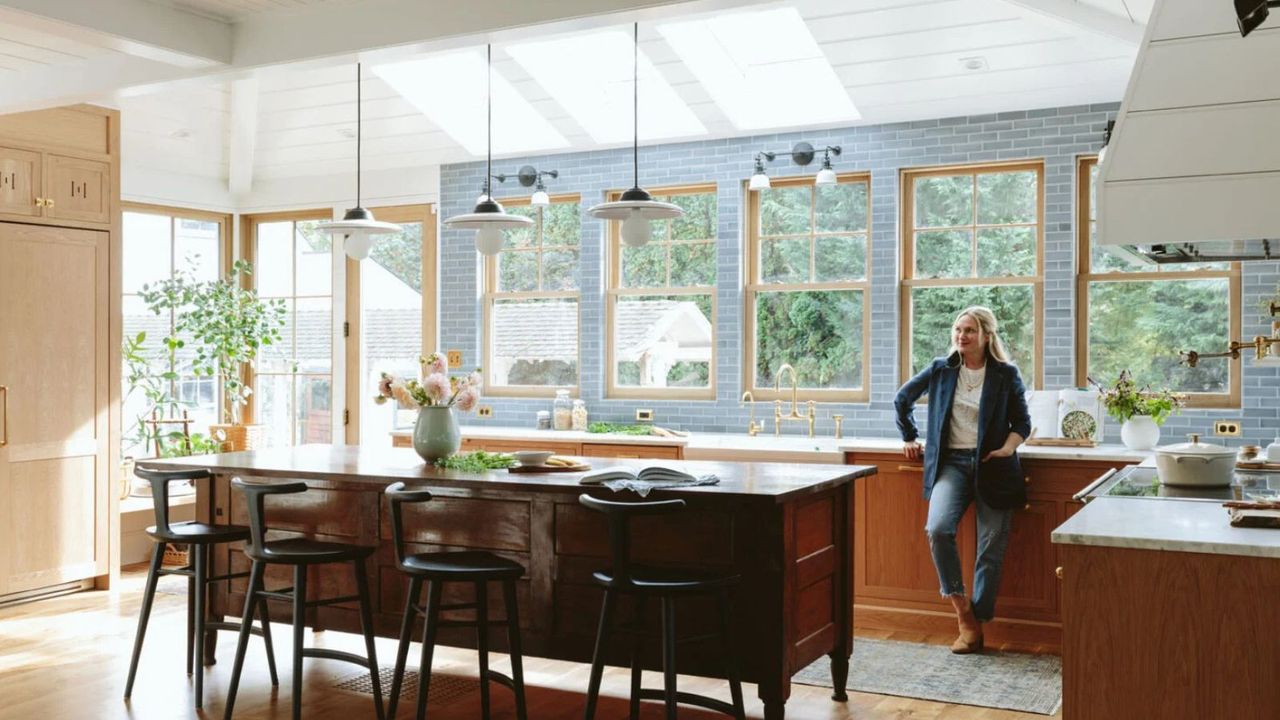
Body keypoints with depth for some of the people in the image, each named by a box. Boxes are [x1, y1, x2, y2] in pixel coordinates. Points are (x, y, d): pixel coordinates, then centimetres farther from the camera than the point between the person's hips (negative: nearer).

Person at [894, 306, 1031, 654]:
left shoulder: (1006, 375, 2)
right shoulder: (941, 370, 7)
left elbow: (1022, 422, 7)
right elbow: (903, 399, 21)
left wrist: (1008, 448, -11)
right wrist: (910, 438, 21)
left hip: (992, 466, -1)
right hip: (952, 463, 1)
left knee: (991, 546, -2)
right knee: (937, 528, -22)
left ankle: (976, 622, 9)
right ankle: (962, 610, -8)